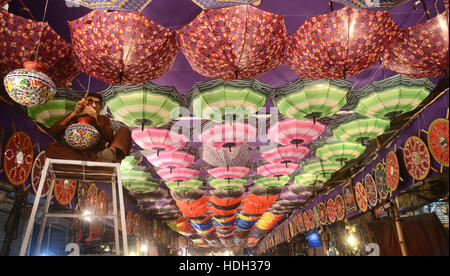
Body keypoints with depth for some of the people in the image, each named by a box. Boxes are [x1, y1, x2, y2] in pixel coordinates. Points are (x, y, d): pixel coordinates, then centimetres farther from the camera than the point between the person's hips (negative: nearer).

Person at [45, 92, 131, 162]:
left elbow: (110, 138, 7)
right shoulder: (75, 118, 28)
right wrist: (73, 114, 3)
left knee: (124, 130, -16)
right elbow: (52, 132, 10)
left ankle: (112, 151, -52)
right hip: (79, 154, 0)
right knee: (51, 147, -25)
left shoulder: (103, 119, 29)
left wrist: (96, 119, -4)